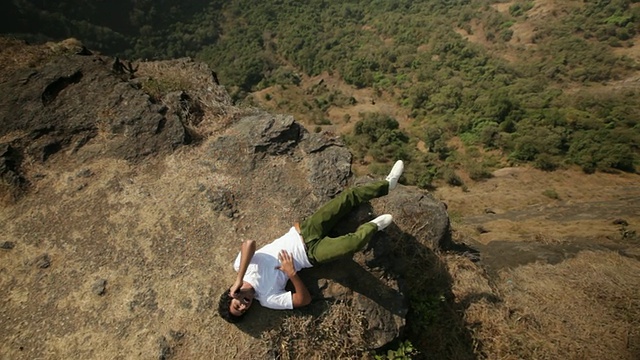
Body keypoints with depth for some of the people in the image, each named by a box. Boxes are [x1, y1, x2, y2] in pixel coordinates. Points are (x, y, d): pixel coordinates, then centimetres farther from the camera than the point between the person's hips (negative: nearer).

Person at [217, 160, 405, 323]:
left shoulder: (239, 265, -8)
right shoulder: (267, 298, -12)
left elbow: (249, 243, -29)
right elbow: (305, 299, -12)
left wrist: (238, 279, -30)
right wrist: (292, 273, -26)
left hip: (301, 232, 3)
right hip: (312, 253, -3)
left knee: (348, 196, -8)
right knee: (355, 241, -28)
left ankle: (386, 184, 13)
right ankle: (373, 226, 9)